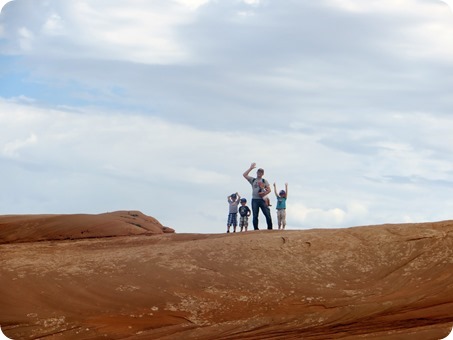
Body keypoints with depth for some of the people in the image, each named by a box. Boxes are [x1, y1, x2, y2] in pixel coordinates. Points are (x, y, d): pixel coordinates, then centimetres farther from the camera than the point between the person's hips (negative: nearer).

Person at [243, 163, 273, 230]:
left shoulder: (264, 181, 12)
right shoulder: (253, 180, 13)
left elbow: (269, 190, 4)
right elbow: (244, 175, 3)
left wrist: (264, 193, -14)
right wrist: (251, 168, 2)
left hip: (262, 200, -1)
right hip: (255, 200, 1)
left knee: (268, 215, -7)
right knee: (255, 216, -2)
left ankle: (270, 228, -2)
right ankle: (256, 229, 1)